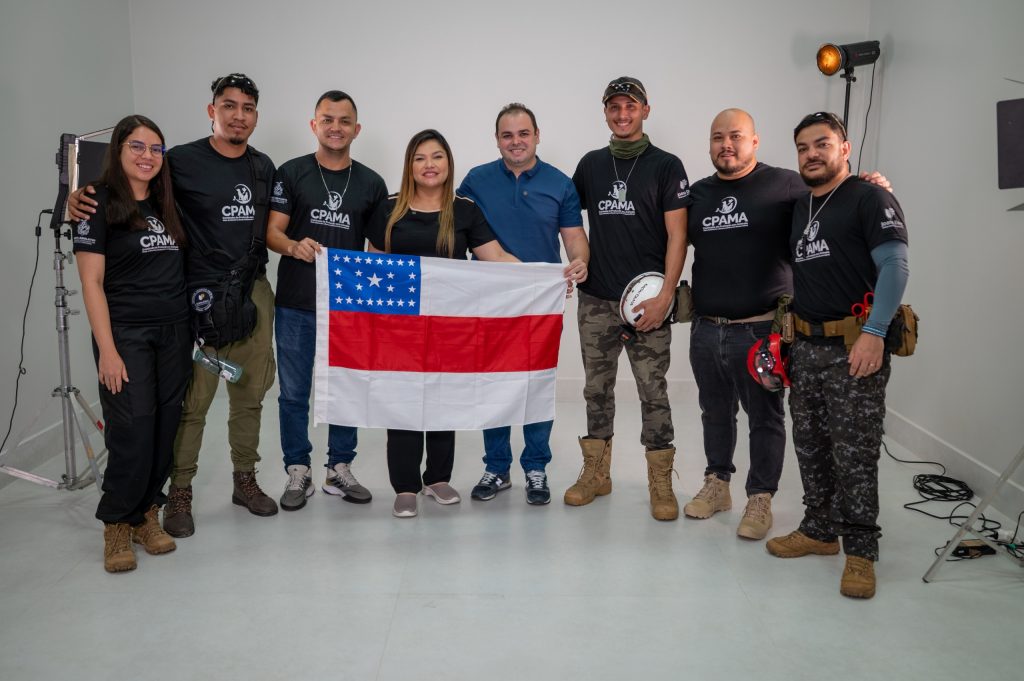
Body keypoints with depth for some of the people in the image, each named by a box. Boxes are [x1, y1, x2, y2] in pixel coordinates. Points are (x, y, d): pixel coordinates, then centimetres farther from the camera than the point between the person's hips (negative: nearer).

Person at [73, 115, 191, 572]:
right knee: (132, 433, -5)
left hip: (174, 333, 5)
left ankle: (146, 514, 20)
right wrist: (107, 350, -14)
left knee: (165, 429, 5)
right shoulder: (99, 205, -4)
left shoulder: (167, 205, 12)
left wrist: (191, 330, 8)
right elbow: (92, 282, -8)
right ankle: (117, 524, 13)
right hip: (126, 336, -5)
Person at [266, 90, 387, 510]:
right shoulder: (291, 173, 2)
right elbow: (272, 232, -2)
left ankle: (340, 469, 23)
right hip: (296, 303, -1)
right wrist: (294, 246, -24)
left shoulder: (371, 183, 8)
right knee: (294, 392, 5)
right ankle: (298, 472, 19)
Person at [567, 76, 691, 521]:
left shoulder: (666, 166, 0)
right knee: (597, 387, 10)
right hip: (595, 299, 4)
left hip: (646, 301, -4)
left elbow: (677, 235, -6)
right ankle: (596, 472, 23)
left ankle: (660, 482, 11)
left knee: (653, 390, 0)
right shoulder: (591, 164, 12)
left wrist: (666, 295, -14)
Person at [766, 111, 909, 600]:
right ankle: (819, 531, 27)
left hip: (854, 349, -7)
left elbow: (894, 266, -13)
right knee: (811, 449, 13)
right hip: (804, 347, 7)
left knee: (854, 454, -3)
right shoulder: (798, 207, 18)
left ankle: (860, 551, 9)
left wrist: (874, 333, -22)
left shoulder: (870, 199, -4)